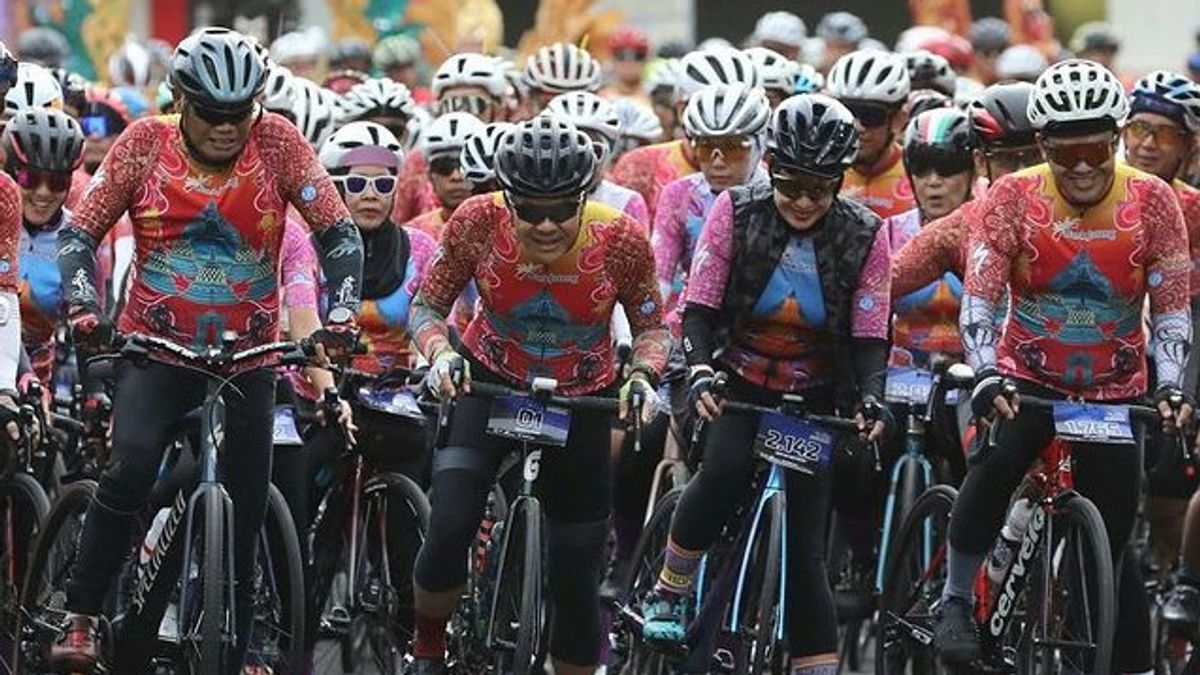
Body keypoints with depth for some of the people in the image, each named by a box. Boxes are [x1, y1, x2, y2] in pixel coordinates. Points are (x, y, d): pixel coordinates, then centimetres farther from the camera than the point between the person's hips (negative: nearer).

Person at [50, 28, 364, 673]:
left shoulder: (277, 142, -7)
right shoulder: (146, 143, -7)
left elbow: (339, 233, -8)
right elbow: (79, 232, -6)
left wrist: (339, 316, -23)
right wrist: (83, 309, -23)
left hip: (247, 359, 2)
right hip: (155, 350, -1)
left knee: (243, 521, 4)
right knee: (130, 471, -26)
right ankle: (80, 620, -17)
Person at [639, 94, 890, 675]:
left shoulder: (864, 237, -11)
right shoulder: (736, 213, -12)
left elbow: (869, 337, -10)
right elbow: (700, 306, -13)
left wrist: (870, 400, -28)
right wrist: (700, 369, -31)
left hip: (812, 401, 1)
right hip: (737, 384, -1)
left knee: (804, 550, -3)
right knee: (725, 470, -32)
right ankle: (669, 593, -12)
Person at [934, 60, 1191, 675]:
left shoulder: (1153, 201, -11)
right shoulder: (1013, 198, -14)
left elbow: (1173, 306, -11)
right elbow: (979, 298, -19)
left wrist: (1171, 386, -25)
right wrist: (986, 375, -34)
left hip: (1116, 393, 1)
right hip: (1028, 379, -1)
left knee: (1113, 550, -2)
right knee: (995, 466, -32)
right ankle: (956, 602, -15)